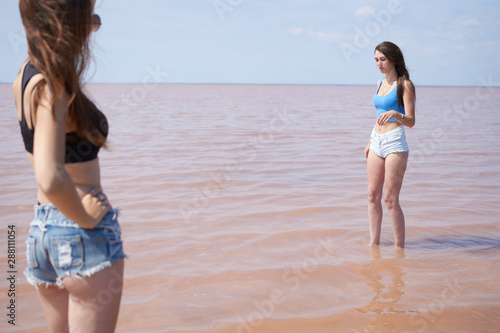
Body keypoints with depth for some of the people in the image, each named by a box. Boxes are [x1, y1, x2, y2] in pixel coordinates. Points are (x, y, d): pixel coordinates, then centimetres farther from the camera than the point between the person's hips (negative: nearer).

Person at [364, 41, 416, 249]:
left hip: (395, 143, -7)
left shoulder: (404, 84, -7)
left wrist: (395, 113, -32)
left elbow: (411, 121, -13)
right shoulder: (381, 83, 15)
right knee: (373, 196, 7)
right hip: (377, 142, 7)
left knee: (390, 199, -6)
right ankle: (374, 243, 16)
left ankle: (400, 247, 4)